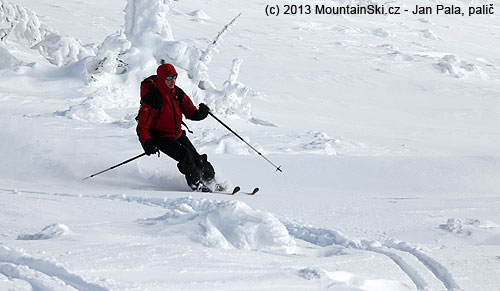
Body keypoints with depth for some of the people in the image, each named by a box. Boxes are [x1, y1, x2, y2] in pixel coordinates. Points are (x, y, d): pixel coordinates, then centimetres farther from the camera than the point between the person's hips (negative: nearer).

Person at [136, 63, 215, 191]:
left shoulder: (178, 93, 0)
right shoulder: (152, 99, -19)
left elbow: (190, 112, 6)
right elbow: (142, 125, -16)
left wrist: (200, 113, -19)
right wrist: (147, 144, -30)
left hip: (178, 134, 6)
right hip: (161, 137, -6)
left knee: (196, 158, 2)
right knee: (185, 155, -24)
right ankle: (196, 185, -16)